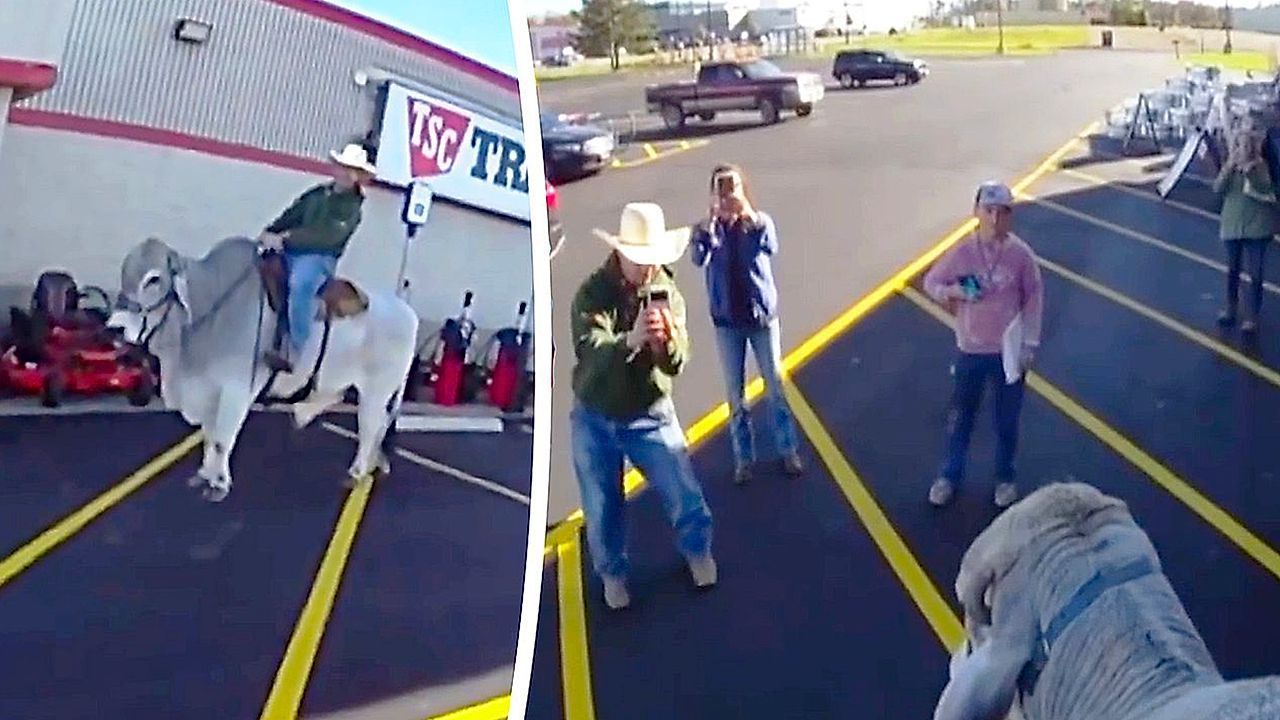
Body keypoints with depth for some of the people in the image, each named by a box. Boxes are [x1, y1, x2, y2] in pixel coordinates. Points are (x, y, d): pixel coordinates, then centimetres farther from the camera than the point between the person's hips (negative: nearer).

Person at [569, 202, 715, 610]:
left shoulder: (668, 294, -9)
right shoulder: (591, 294, -18)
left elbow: (677, 363, -19)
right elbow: (590, 354, -34)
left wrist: (666, 339, -42)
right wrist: (630, 340, -55)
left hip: (650, 416, 2)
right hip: (594, 419, -1)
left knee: (686, 496, 2)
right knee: (602, 508, 8)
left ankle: (698, 551, 33)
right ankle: (613, 573, 35)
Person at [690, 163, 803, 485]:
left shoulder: (760, 221, -4)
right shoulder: (707, 228, -4)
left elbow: (771, 246, -24)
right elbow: (700, 258, -24)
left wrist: (748, 215, -30)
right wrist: (713, 217, -29)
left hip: (763, 316, 0)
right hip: (727, 321, 1)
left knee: (775, 386, 7)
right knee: (735, 392, 7)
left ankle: (788, 451, 20)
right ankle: (743, 457, 17)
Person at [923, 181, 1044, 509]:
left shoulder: (1021, 254, -11)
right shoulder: (962, 252, -9)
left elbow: (1033, 298, -3)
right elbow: (930, 282, 2)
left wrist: (1030, 343, -4)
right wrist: (954, 291, -20)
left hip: (1009, 350, -1)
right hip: (971, 350, 1)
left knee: (1007, 420, 13)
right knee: (960, 417, 13)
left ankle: (1005, 478, 33)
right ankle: (949, 475, 30)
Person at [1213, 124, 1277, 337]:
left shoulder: (1261, 166, -7)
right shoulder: (1229, 167, 0)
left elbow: (1266, 190, -18)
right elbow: (1218, 188, -13)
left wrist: (1250, 172, -29)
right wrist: (1229, 167, -24)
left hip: (1257, 226, -3)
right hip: (1232, 225, 3)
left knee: (1256, 273, -2)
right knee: (1233, 270, 16)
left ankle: (1253, 317, 5)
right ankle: (1230, 307, 35)